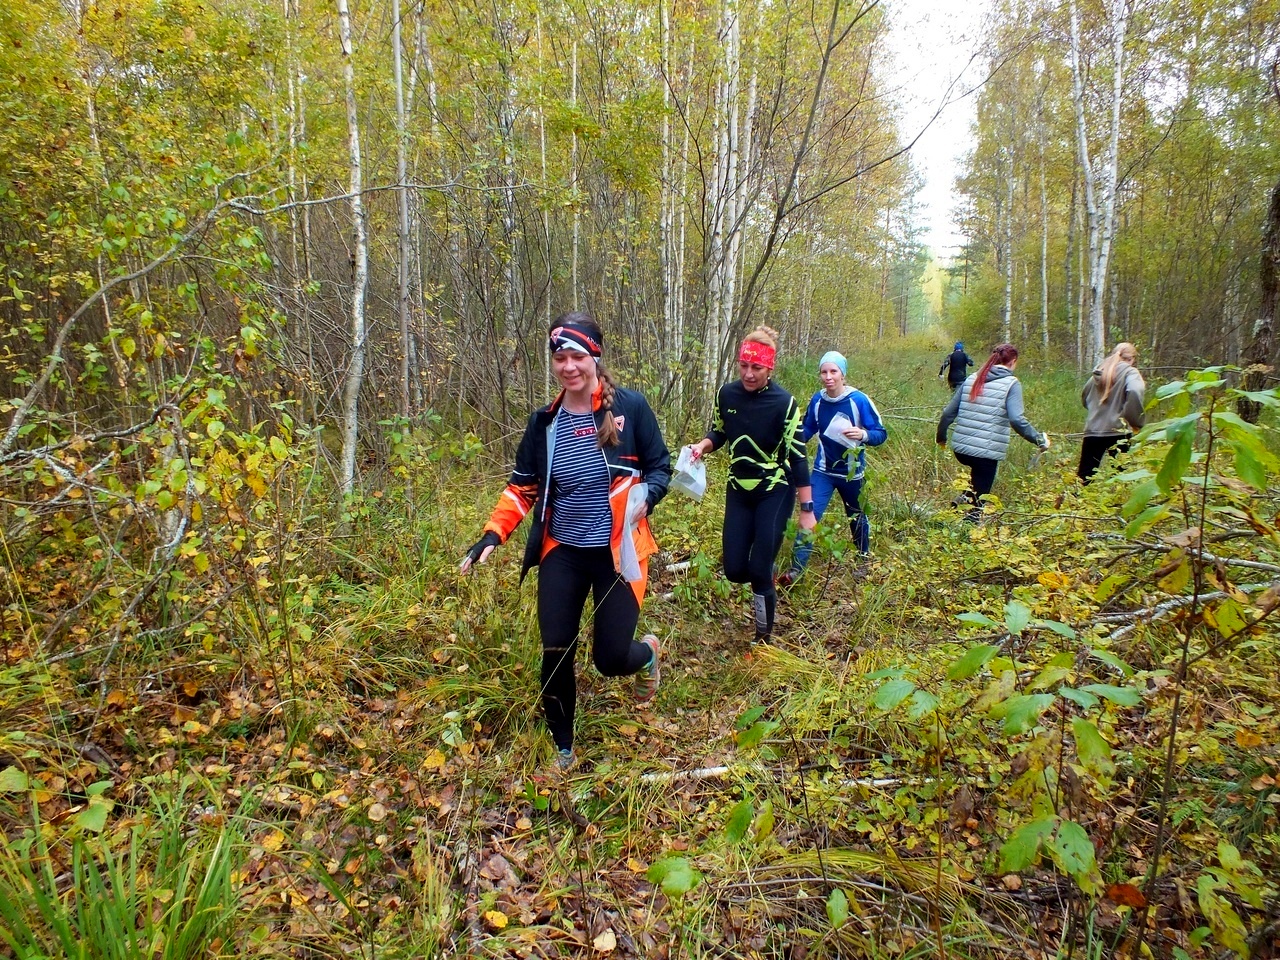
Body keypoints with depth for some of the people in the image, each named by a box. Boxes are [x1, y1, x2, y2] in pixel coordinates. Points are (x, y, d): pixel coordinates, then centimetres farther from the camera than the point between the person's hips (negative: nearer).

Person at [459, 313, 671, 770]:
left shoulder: (630, 407, -7)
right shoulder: (545, 422, 3)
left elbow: (660, 466, -1)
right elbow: (522, 487, 8)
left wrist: (645, 496, -22)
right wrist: (493, 535, -6)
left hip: (618, 551, -3)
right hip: (562, 552, 3)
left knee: (611, 658, -3)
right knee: (555, 654, 3)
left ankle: (649, 653, 36)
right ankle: (563, 751, 27)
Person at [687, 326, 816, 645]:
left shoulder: (784, 403, -16)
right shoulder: (726, 394, -5)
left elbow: (798, 457, -12)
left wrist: (806, 509, -12)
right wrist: (703, 445, -13)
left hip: (775, 492, -4)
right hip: (739, 490, 4)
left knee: (759, 570, -7)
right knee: (734, 569, 2)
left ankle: (764, 639, 15)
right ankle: (765, 580, 38)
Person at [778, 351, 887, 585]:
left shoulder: (859, 400, -17)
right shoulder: (817, 400, -6)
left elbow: (881, 433, -14)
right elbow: (807, 430, 10)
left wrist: (863, 434, -35)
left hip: (851, 473, -1)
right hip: (823, 471, 2)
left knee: (857, 518, 19)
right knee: (810, 516, -11)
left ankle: (864, 561, 44)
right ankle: (796, 569, -8)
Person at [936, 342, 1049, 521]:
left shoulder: (972, 379, 11)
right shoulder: (1011, 383, -4)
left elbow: (949, 412, 11)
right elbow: (1017, 419, -17)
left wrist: (941, 436, 25)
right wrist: (1039, 439, -6)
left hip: (961, 448, 5)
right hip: (987, 451, -5)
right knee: (978, 501, 8)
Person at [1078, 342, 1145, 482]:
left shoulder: (1099, 372, 13)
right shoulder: (1129, 373, -3)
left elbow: (1084, 397, 23)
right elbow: (1134, 392, -22)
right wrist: (1138, 422, -13)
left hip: (1092, 431, 4)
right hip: (1117, 432, -4)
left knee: (1084, 477, 5)